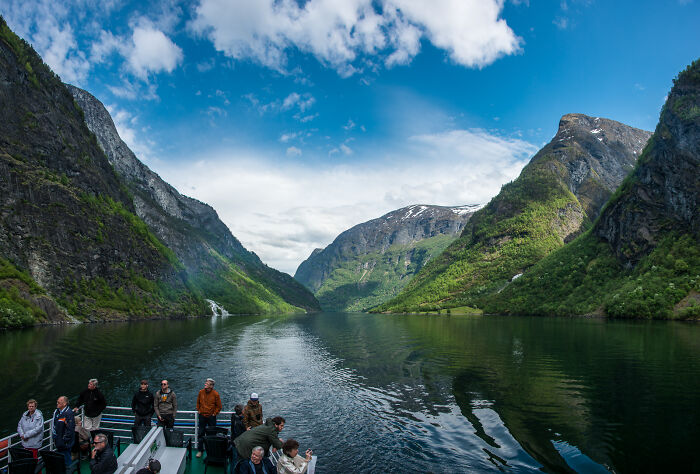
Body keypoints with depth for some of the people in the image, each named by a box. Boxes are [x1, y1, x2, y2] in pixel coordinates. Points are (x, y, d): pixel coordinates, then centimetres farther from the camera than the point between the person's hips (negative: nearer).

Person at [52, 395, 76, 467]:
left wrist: (65, 440, -20)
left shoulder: (69, 413, -22)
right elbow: (55, 425, 18)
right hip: (58, 441, 8)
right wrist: (53, 435, 13)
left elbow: (70, 428, -22)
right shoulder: (57, 411, 5)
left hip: (65, 443, -8)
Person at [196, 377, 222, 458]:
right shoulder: (201, 392, -2)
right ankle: (200, 450, 20)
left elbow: (219, 406, -3)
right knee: (201, 434, 8)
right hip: (202, 416, 3)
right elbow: (198, 402, 15)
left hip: (211, 416, -3)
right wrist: (198, 410, 7)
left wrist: (214, 413, -6)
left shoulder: (215, 394, -11)